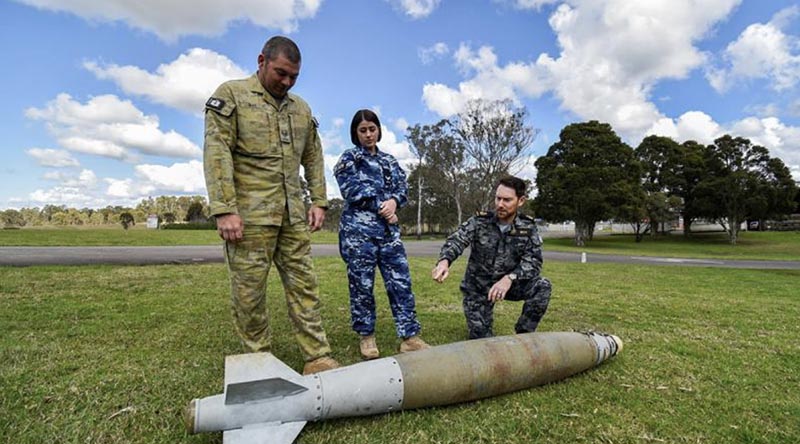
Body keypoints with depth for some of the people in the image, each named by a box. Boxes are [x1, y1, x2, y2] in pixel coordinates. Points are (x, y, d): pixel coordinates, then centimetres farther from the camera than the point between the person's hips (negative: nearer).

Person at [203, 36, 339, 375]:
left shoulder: (301, 109, 17)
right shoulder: (231, 95, 1)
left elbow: (313, 159, 19)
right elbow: (217, 153, -8)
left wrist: (318, 202, 9)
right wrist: (224, 209, -16)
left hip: (293, 215, 5)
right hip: (249, 215, -4)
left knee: (304, 285, 4)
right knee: (249, 291, 3)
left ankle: (317, 358, 12)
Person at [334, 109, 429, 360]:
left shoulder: (389, 160, 20)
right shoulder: (348, 159, 6)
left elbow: (403, 188, 11)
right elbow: (353, 192, -7)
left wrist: (393, 201, -10)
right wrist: (382, 206, -8)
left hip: (388, 229, 4)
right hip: (358, 230, -4)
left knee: (400, 282, 0)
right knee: (362, 284, 2)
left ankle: (410, 337, 7)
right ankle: (366, 337, 18)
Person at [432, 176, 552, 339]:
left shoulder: (528, 228, -8)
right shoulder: (479, 222, -12)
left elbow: (534, 261, -18)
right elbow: (456, 240, -28)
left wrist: (510, 278, -38)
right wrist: (444, 261, -51)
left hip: (508, 284, 1)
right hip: (478, 287, -1)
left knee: (543, 286, -24)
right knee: (480, 338, -3)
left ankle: (523, 335, -5)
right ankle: (476, 322, 34)